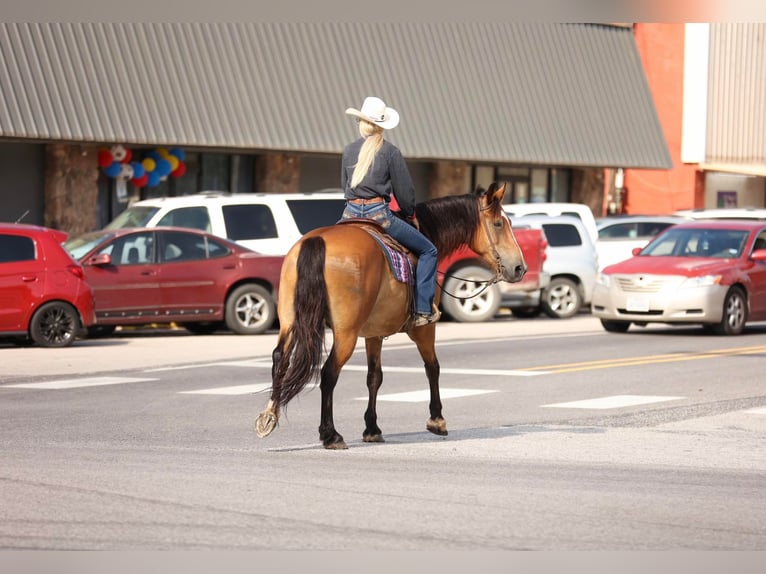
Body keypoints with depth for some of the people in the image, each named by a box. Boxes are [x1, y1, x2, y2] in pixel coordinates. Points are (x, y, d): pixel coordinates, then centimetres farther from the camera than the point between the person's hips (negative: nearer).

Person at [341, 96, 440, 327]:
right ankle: (423, 310, -3)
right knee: (428, 250, 7)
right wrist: (411, 215, 15)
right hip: (379, 213, -4)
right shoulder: (390, 151, -5)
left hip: (350, 214, 5)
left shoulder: (349, 150, 7)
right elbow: (403, 189, -1)